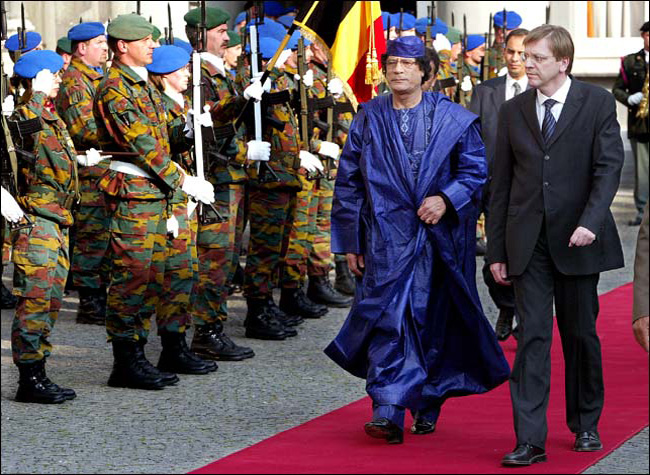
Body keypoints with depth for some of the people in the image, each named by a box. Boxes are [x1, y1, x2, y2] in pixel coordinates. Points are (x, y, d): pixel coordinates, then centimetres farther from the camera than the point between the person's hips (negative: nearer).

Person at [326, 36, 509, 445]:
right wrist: (350, 241, 8)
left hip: (438, 237, 0)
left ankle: (427, 407, 23)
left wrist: (446, 199, -16)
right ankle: (389, 413, -17)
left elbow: (476, 170, 2)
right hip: (386, 238, 0)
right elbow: (349, 183, 11)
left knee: (433, 320, 7)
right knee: (387, 316, -12)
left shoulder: (453, 119, 2)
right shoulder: (369, 120, 7)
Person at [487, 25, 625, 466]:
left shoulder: (597, 102, -2)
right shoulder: (513, 111, 7)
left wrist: (591, 221, -23)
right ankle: (530, 440, -7)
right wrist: (497, 249, 6)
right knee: (532, 337, -4)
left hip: (577, 238, -1)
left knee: (581, 334, 9)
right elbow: (502, 182, 9)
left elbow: (609, 166, -8)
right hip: (528, 242, 2)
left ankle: (586, 424, 27)